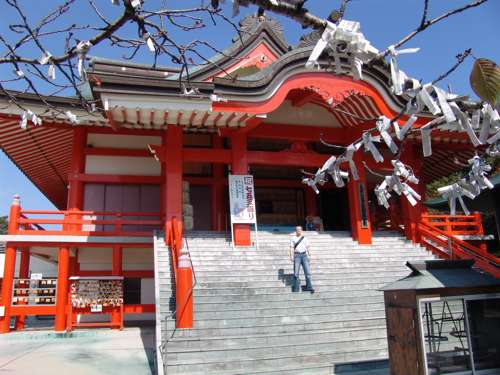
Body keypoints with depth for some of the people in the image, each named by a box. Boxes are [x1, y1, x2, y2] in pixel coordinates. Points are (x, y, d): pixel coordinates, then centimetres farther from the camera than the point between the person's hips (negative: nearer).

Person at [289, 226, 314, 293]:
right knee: (296, 273, -3)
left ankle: (309, 287, -4)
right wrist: (291, 256, -9)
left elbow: (308, 247, 9)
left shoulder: (304, 239, 14)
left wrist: (309, 255, -3)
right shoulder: (293, 238, 8)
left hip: (304, 255, 2)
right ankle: (296, 289, 4)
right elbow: (291, 248, 2)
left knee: (307, 271, -6)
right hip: (297, 255, -2)